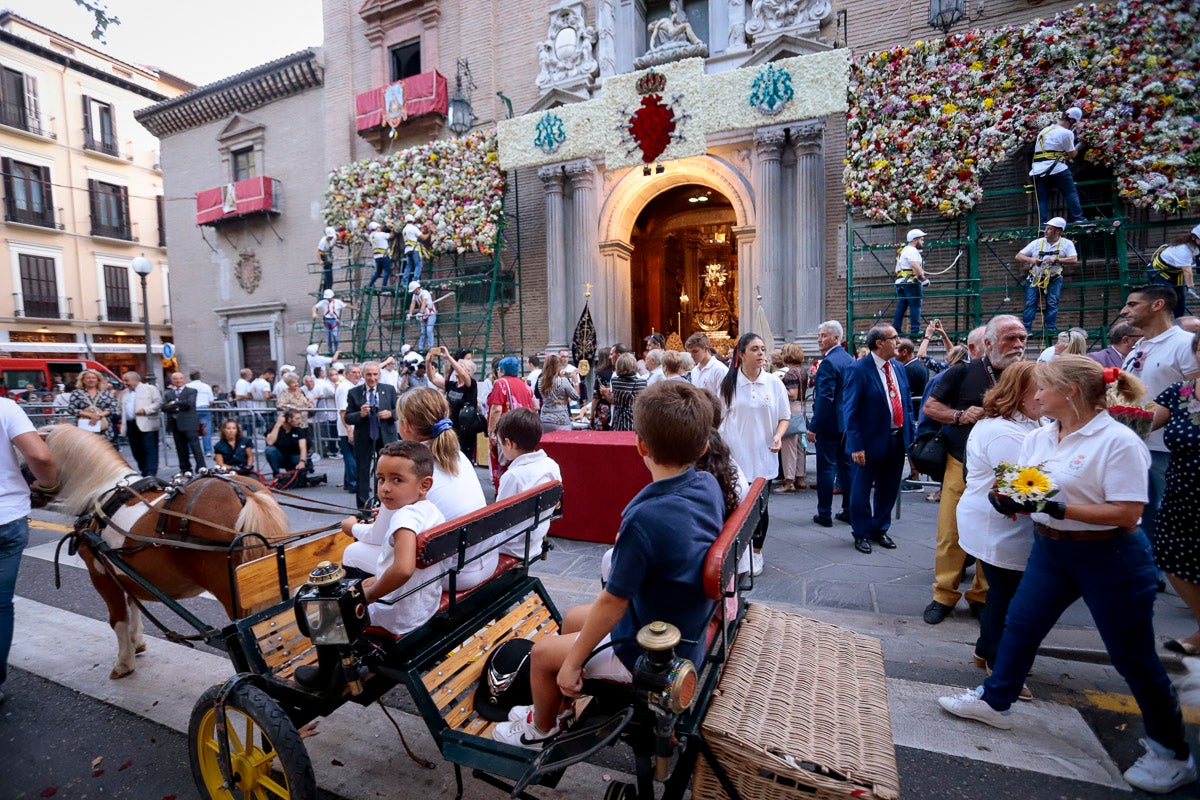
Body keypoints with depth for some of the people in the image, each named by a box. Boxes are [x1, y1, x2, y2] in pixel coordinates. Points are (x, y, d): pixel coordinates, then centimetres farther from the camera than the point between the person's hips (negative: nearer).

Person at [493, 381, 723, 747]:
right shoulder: (709, 485, -15)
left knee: (542, 653, 12)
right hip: (687, 629, 8)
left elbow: (612, 602, -24)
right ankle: (551, 706, 46)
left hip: (650, 655, -8)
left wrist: (572, 662, -12)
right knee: (572, 618, 24)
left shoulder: (645, 518, -36)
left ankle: (541, 729, 42)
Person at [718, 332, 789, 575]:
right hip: (734, 456, -1)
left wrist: (778, 436, -11)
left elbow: (785, 416, 7)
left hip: (763, 457, 1)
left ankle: (756, 552, 27)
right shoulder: (728, 382, 0)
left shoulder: (774, 383, 1)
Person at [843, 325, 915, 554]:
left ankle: (880, 529, 35)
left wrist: (911, 435, 7)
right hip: (871, 441, -6)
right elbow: (851, 411, -14)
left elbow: (907, 404, 13)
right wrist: (856, 445, -17)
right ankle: (862, 533, 24)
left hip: (897, 439, 7)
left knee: (888, 490, 17)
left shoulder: (899, 367, 8)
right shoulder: (858, 370, -13)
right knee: (861, 491, 7)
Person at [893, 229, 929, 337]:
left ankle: (895, 329, 5)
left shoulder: (904, 250, 26)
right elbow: (915, 266, -20)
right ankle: (915, 330, -8)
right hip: (911, 282, -10)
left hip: (901, 283, 10)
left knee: (901, 307, 7)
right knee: (915, 306, -7)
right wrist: (924, 278, -15)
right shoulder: (912, 250, -6)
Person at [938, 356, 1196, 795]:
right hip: (1049, 549, 7)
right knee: (1019, 625, 13)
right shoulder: (1039, 436, 2)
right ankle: (994, 700, 29)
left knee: (1133, 657, 8)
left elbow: (1126, 514, -22)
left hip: (1110, 557, -6)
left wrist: (1058, 509, -29)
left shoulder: (1119, 441, -18)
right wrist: (1010, 500, -15)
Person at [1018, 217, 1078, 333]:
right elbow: (1019, 256, 1)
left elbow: (1074, 259, -11)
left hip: (1054, 278, 0)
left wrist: (1056, 260, -23)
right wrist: (1031, 260, -18)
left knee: (1052, 302, -9)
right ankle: (1026, 328, -9)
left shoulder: (1067, 243, 0)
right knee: (1030, 302, -10)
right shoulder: (1037, 242, 1)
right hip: (1035, 277, 1)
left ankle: (1051, 328, -3)